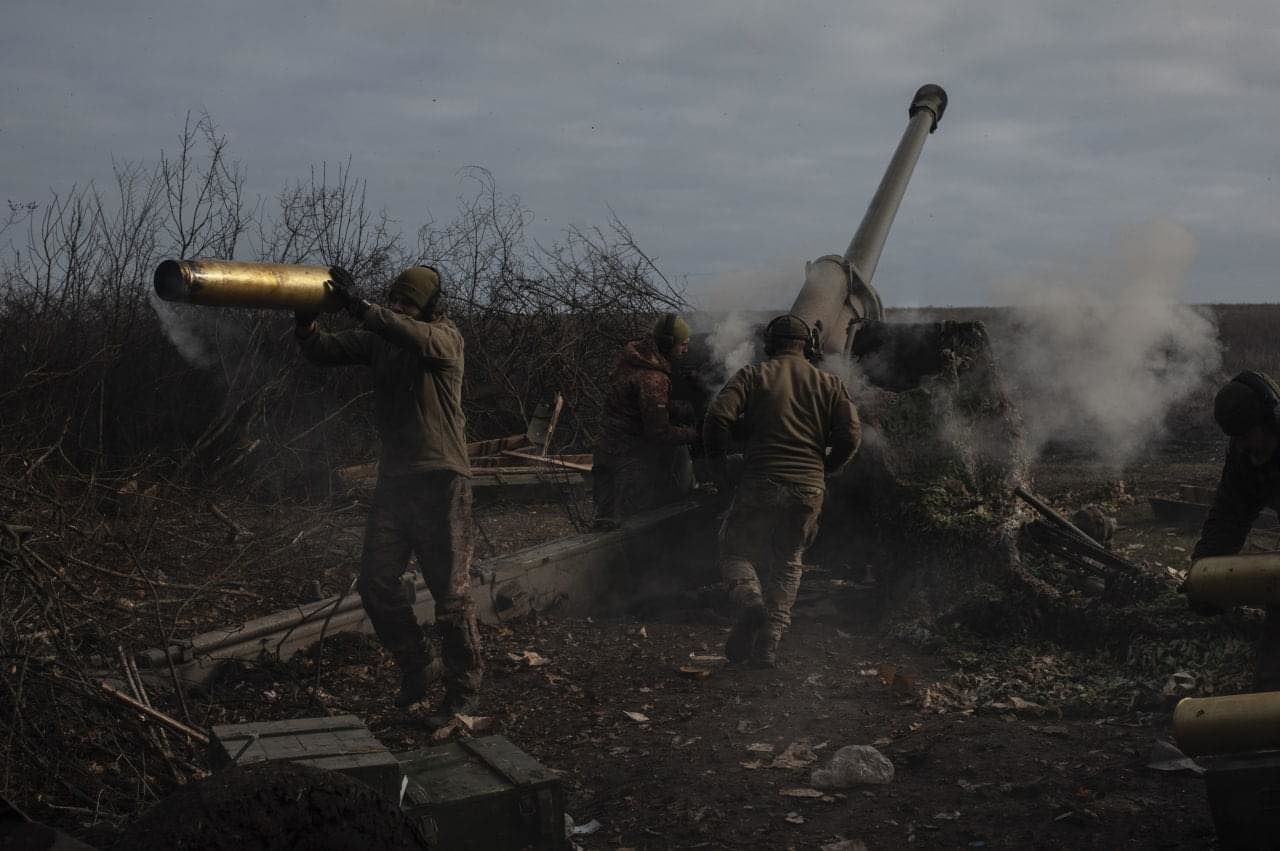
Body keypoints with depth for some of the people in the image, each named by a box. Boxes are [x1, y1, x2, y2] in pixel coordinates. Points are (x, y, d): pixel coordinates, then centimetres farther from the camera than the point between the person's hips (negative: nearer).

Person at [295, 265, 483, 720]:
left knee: (451, 590, -2)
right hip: (394, 477, 6)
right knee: (375, 582, 5)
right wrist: (305, 322, -21)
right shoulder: (378, 338, 9)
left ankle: (463, 685, 14)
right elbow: (323, 351, -1)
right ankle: (418, 667, 24)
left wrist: (360, 307, -41)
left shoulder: (445, 337, -7)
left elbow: (416, 337, -31)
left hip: (441, 480, -6)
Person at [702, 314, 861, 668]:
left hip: (758, 484, -2)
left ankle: (749, 600, -17)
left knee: (736, 552, 13)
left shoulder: (752, 376, 3)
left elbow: (717, 417, -9)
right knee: (788, 564, 14)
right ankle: (768, 642, 4)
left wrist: (717, 463, 5)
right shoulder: (829, 384, 10)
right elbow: (851, 435, 1)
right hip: (808, 491, 2)